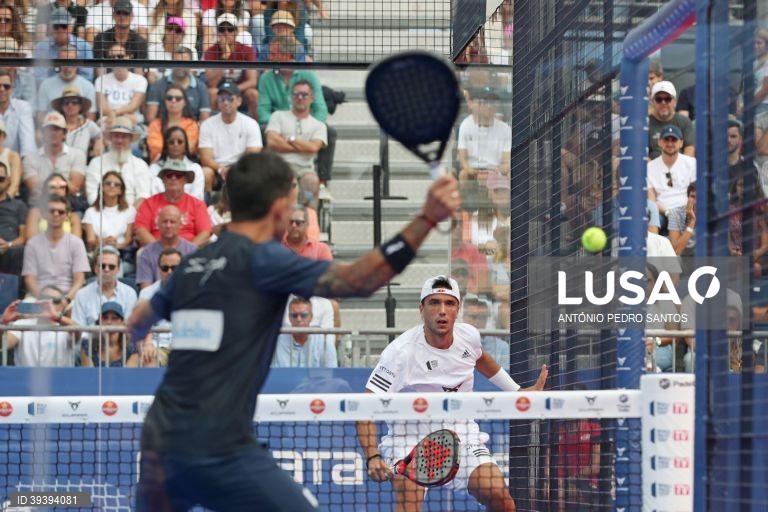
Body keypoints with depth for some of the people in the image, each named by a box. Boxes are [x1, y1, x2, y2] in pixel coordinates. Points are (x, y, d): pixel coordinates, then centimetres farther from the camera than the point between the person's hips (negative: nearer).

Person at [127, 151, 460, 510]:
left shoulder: (192, 264, 13)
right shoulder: (263, 259, -7)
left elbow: (140, 321, 32)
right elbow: (357, 279, -18)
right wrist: (427, 218, -21)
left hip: (160, 445, 7)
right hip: (219, 452, -7)